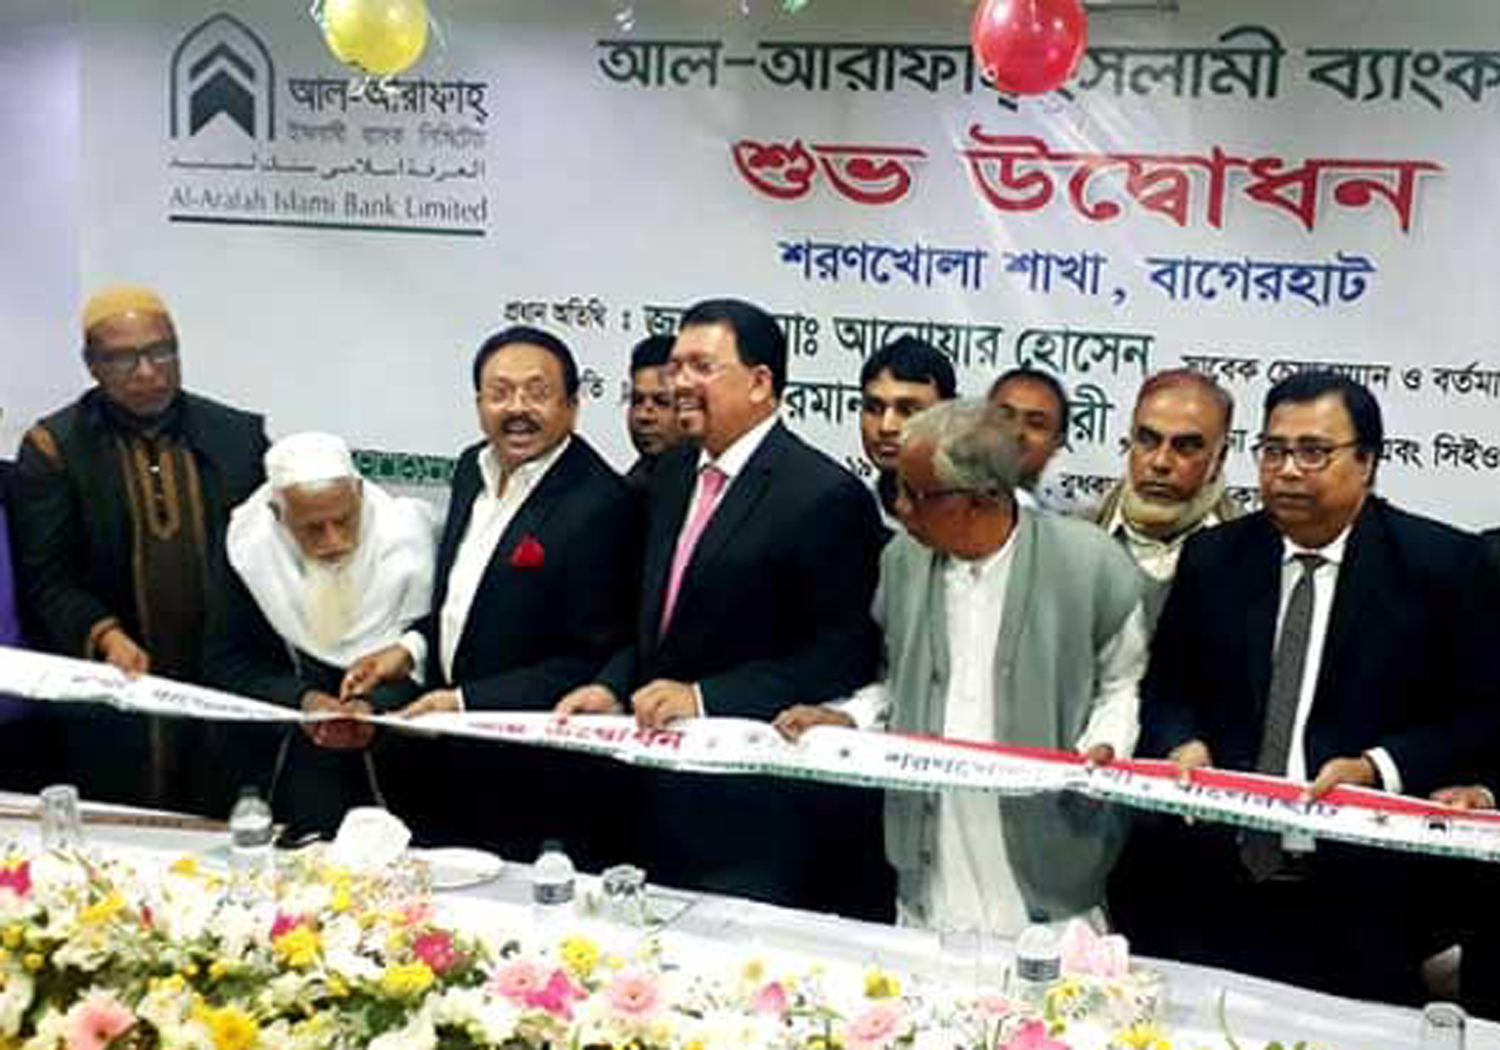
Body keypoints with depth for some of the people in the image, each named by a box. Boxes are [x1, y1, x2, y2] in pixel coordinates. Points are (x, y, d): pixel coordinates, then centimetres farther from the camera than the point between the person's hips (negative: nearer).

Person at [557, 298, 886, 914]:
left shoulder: (824, 496, -15)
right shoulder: (673, 476, 11)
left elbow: (842, 655, -17)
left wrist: (704, 698, -20)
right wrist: (613, 687, 0)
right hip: (666, 796, 7)